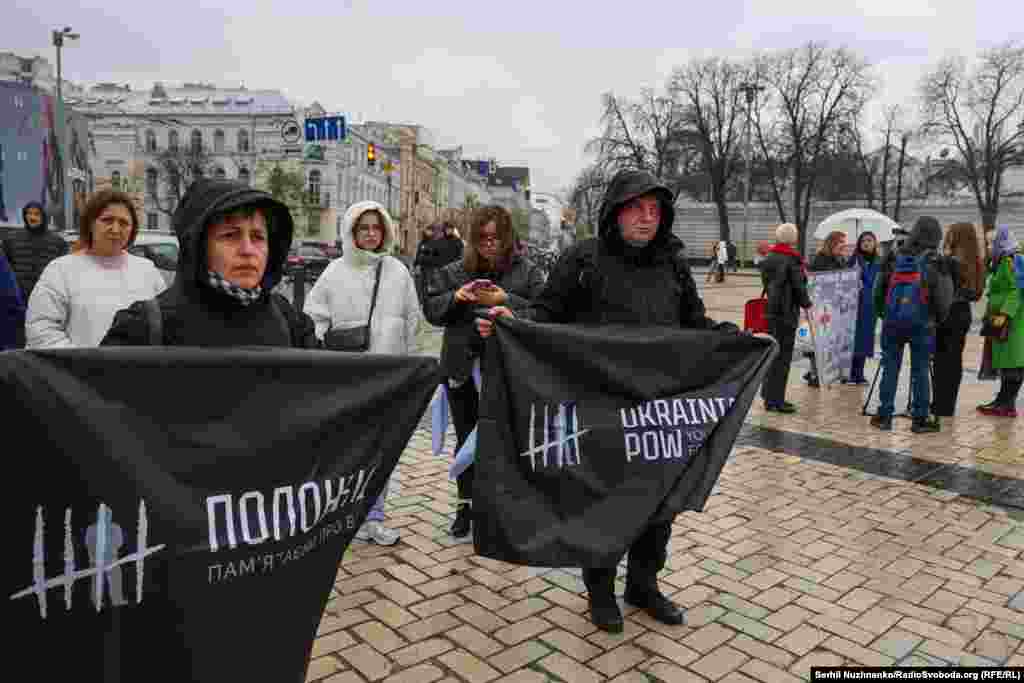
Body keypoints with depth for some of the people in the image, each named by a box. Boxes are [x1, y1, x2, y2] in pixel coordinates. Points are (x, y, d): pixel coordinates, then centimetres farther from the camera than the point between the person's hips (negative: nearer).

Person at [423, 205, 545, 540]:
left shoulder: (527, 272, 1)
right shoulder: (454, 271, 8)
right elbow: (431, 309, 7)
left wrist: (506, 301, -19)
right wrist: (455, 298, -12)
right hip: (462, 368, 3)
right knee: (467, 440, 13)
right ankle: (466, 504, 28)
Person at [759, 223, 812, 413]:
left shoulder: (768, 258, 11)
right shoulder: (791, 260, -13)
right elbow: (798, 285, -10)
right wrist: (806, 303, 6)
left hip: (771, 310, 8)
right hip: (786, 311, -8)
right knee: (783, 356, -2)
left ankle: (769, 395, 24)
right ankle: (775, 400, 1)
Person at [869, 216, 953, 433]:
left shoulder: (894, 257, 5)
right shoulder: (935, 261, -4)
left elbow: (878, 290, 10)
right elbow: (944, 297, -2)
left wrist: (882, 313, 22)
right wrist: (939, 319, 14)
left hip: (892, 321, 2)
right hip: (922, 323, -2)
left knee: (890, 368, 8)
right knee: (920, 371, 5)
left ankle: (884, 416, 11)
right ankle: (920, 419, 11)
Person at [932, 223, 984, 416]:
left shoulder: (950, 261, -15)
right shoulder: (975, 262, 7)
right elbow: (975, 293, 11)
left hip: (948, 314, -7)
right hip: (964, 314, 7)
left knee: (942, 361, 0)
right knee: (955, 360, 12)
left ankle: (941, 407, 4)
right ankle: (947, 406, 20)